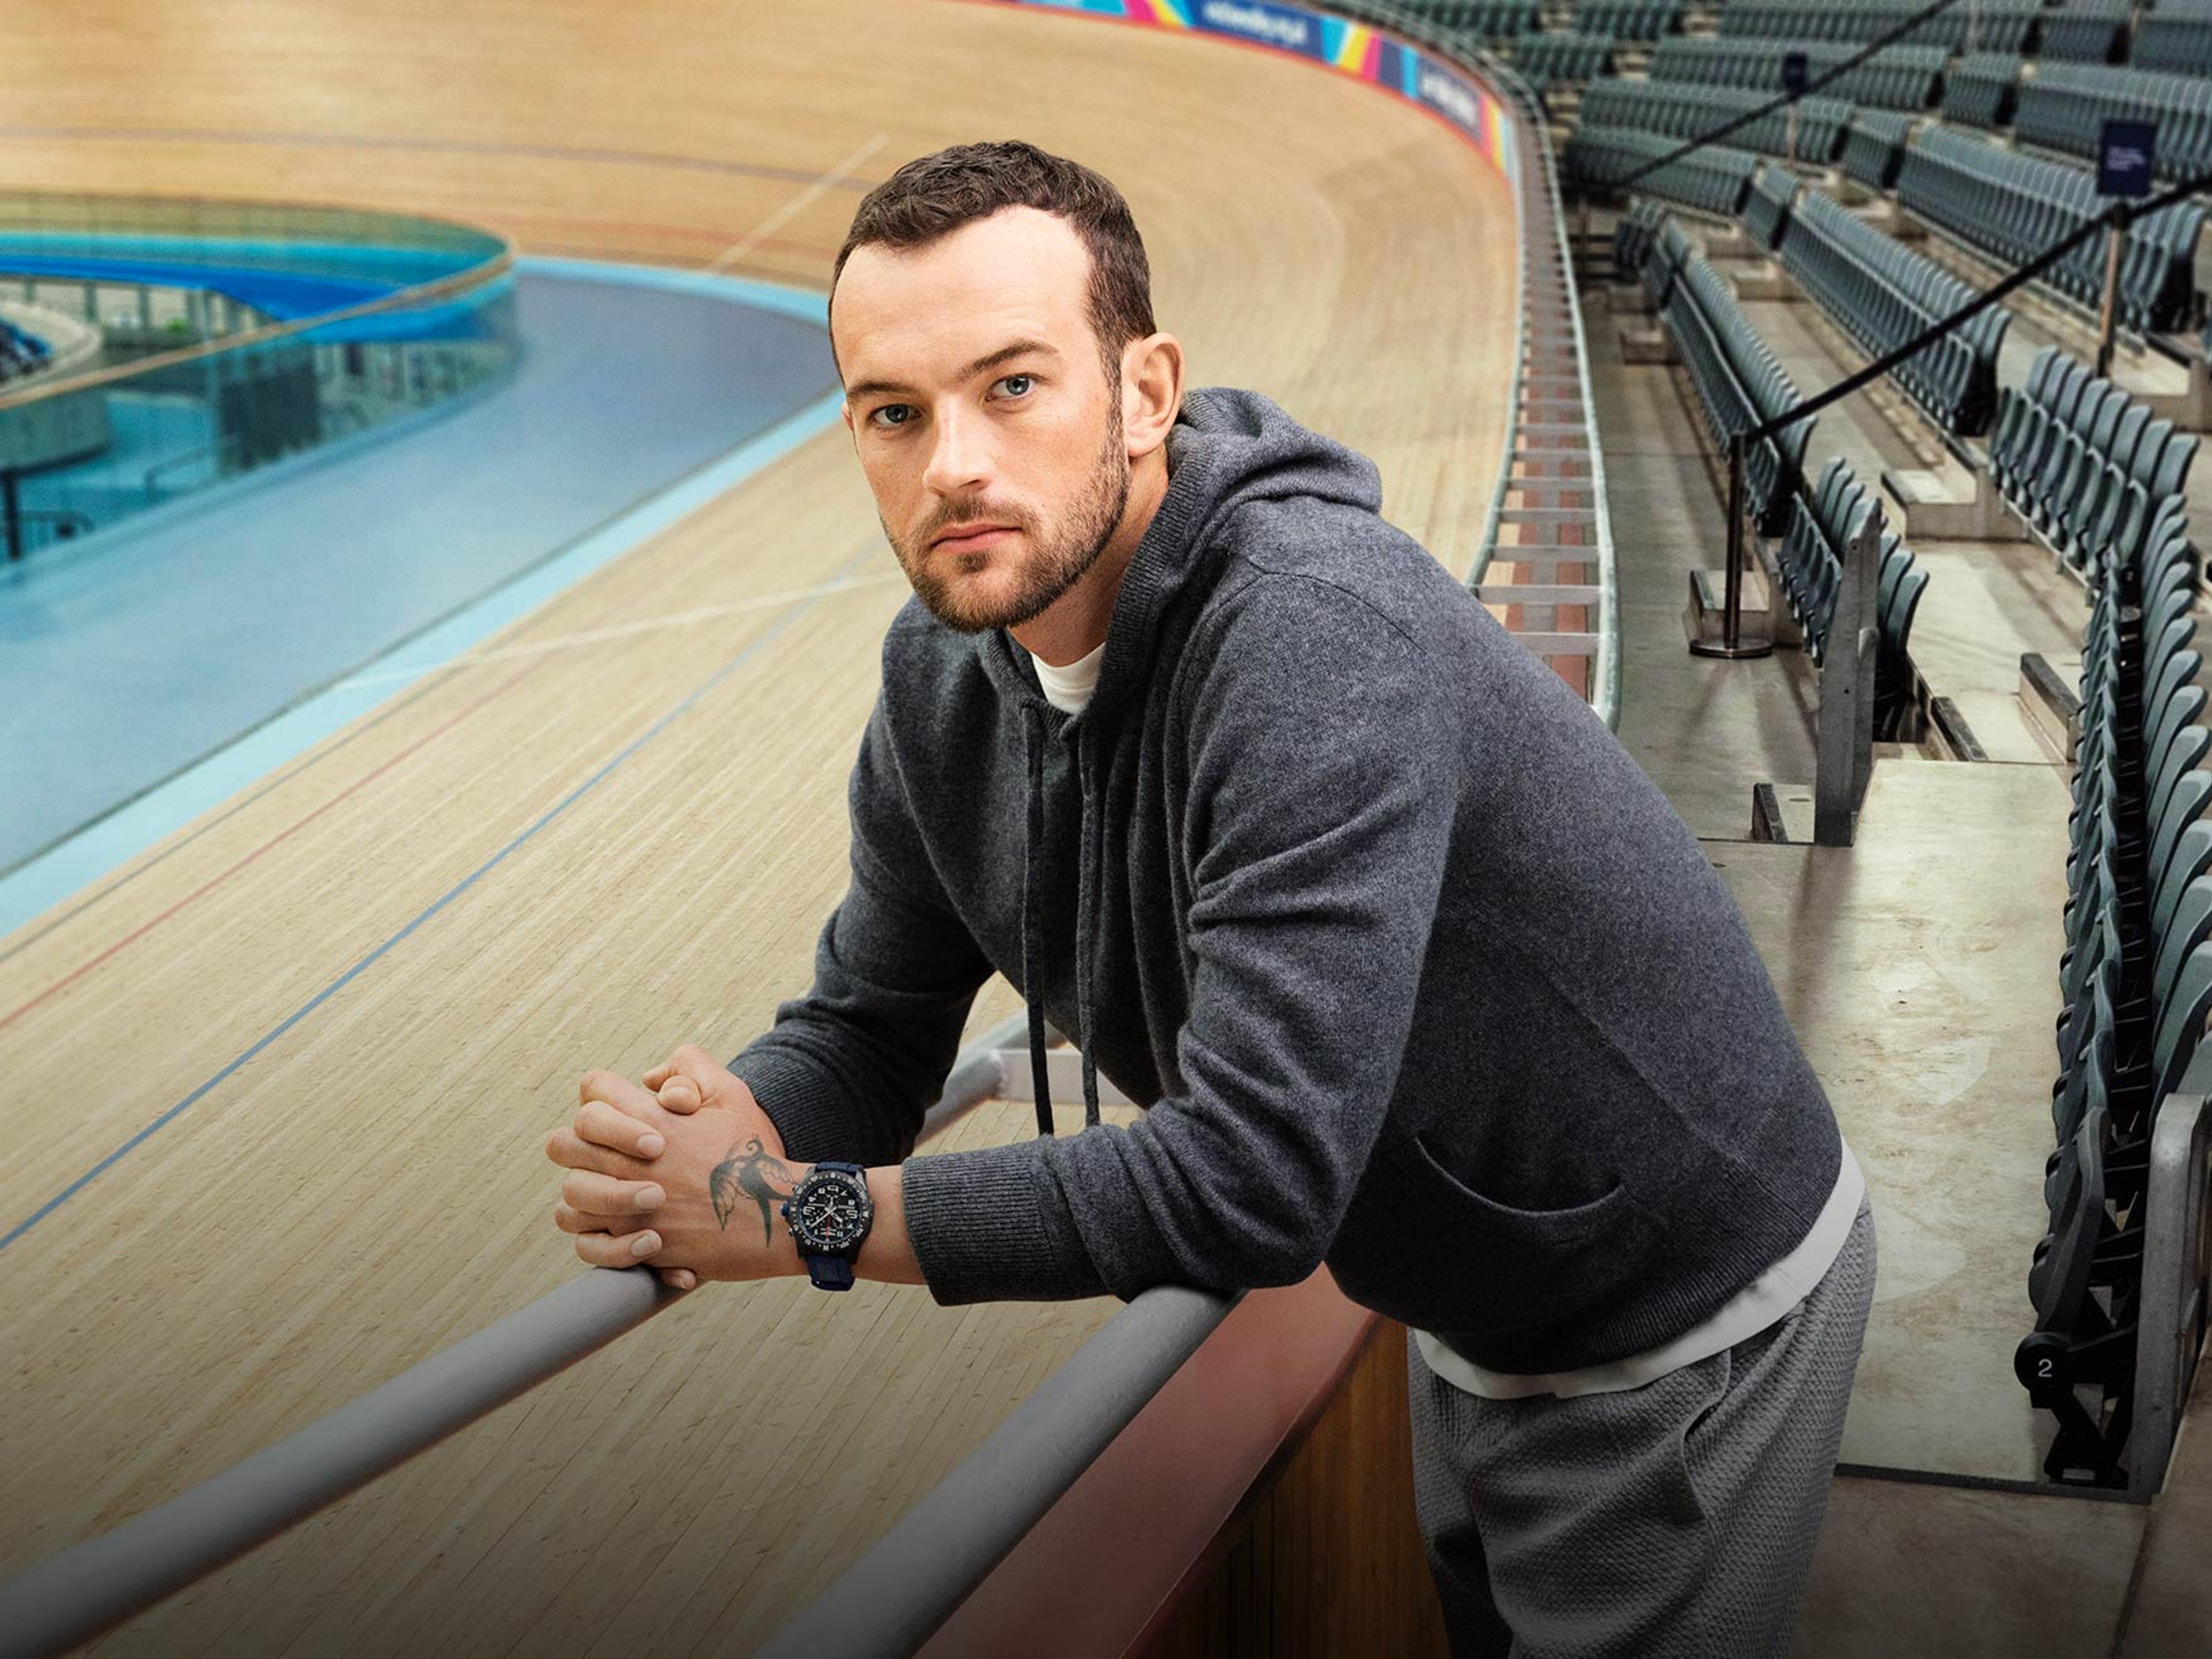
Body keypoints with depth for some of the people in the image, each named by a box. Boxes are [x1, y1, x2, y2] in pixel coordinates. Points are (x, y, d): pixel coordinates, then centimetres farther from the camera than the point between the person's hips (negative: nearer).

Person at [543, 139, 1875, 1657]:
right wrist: (732, 1146, -24)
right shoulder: (944, 676, -9)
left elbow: (1255, 1181, -39)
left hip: (1687, 1336, -7)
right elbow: (870, 1025, 0)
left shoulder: (1314, 632, -35)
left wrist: (796, 1218, -31)